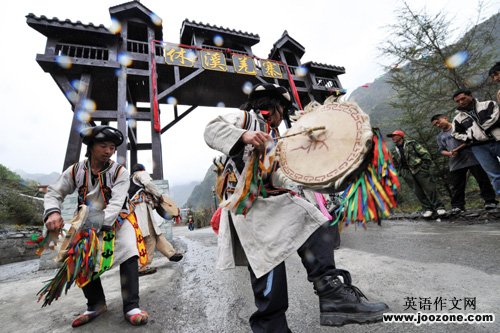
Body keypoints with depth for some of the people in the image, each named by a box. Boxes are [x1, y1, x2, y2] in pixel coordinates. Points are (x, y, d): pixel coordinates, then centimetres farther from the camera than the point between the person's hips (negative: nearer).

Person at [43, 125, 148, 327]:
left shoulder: (119, 172, -15)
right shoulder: (76, 171, -5)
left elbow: (116, 203, -25)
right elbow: (54, 193, -2)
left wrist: (101, 222, -40)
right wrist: (52, 212, -24)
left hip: (117, 220, -3)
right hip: (88, 223, 4)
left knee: (129, 254, -22)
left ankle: (131, 307, -15)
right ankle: (96, 304, 19)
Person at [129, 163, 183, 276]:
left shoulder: (129, 181, 35)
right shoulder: (141, 173, 12)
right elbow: (148, 183, -10)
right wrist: (159, 195, 0)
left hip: (134, 209, 10)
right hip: (142, 206, -10)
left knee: (156, 233, 8)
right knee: (149, 238, -12)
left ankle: (171, 253, 9)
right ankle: (143, 267, -13)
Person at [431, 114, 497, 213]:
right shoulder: (440, 136, 19)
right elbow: (441, 150, 14)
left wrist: (459, 148, -13)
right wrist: (449, 153, -8)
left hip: (472, 158, -3)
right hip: (455, 163, 3)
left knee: (483, 180, 1)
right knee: (457, 186, 1)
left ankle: (490, 201, 11)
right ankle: (457, 206, 5)